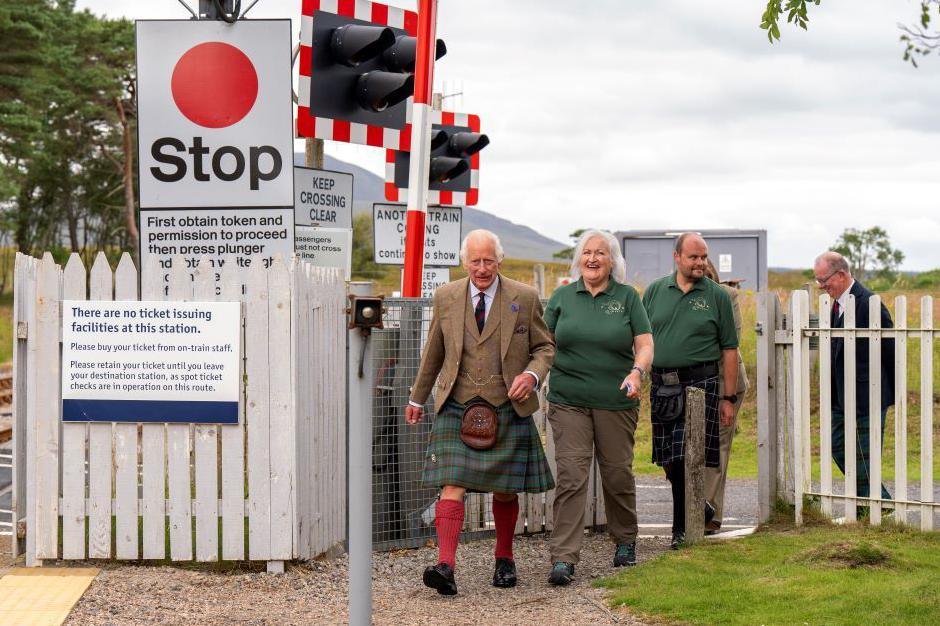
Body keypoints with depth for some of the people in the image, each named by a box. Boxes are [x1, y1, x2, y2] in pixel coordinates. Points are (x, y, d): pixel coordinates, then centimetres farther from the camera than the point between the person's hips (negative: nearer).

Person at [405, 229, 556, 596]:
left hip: (507, 409, 0)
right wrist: (418, 397, 23)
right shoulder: (446, 297, 5)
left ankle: (504, 559, 30)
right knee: (452, 486, -13)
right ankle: (445, 566, -22)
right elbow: (433, 352, 17)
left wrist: (531, 374, -12)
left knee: (504, 490, 10)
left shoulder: (524, 298, 0)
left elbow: (545, 346, 8)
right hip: (457, 407, 0)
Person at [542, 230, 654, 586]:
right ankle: (563, 559, -12)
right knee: (570, 476, -9)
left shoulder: (627, 297, 5)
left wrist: (637, 371, -18)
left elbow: (645, 344, 1)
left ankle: (625, 542, 32)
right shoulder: (562, 297, 8)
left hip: (616, 402, 0)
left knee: (618, 474, 9)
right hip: (569, 401, 0)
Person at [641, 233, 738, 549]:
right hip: (661, 385, 3)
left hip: (699, 383, -3)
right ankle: (700, 509, 27)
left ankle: (682, 528, 2)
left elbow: (729, 350, 4)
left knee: (685, 457, -9)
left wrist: (729, 398, 0)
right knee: (668, 461, 6)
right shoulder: (655, 291, 9)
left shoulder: (717, 296, 3)